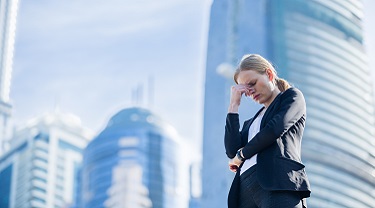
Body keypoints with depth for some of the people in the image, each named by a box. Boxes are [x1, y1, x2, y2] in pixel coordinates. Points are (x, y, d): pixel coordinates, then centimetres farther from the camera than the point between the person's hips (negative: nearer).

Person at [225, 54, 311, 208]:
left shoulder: (292, 96, 17)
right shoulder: (252, 122, 34)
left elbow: (275, 129, -1)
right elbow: (232, 151, 15)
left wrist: (242, 155, 12)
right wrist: (234, 105, 18)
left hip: (278, 184, -6)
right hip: (245, 188, 6)